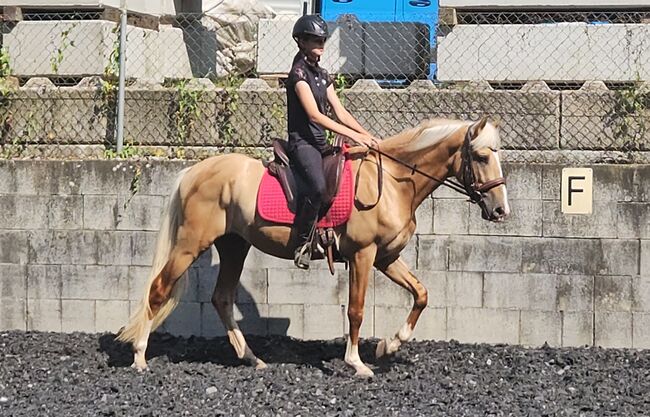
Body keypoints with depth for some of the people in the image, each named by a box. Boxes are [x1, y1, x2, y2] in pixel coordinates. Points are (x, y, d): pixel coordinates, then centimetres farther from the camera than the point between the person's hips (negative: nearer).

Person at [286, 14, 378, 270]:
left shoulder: (322, 75, 18)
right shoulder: (299, 72, -9)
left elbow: (340, 112, 15)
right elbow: (314, 115, -18)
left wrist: (368, 136, 1)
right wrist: (354, 135, -21)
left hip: (320, 143, 10)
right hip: (302, 142, -10)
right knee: (318, 186, -34)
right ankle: (302, 243, -23)